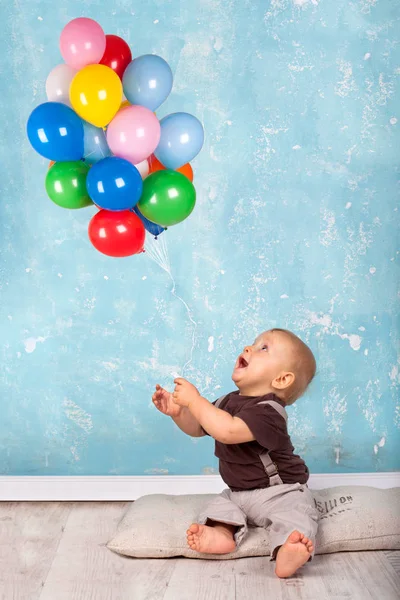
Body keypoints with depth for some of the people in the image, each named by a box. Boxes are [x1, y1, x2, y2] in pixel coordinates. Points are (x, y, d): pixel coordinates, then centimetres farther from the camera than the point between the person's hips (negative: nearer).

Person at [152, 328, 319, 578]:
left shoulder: (268, 410, -24)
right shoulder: (229, 401, 5)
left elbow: (228, 431, -40)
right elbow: (198, 428, 17)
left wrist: (194, 400, -33)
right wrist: (178, 412, -5)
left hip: (280, 492, -9)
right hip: (238, 493, 9)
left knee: (293, 511, -32)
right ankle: (223, 532, -31)